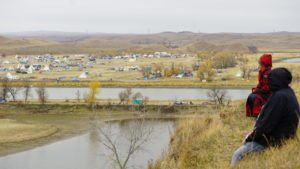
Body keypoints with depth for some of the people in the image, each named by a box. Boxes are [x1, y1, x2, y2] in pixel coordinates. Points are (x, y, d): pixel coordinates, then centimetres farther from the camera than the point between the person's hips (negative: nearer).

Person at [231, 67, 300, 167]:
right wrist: (253, 134, 8)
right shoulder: (288, 93, 9)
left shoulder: (280, 96, -23)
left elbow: (268, 122, -25)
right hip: (281, 137, 11)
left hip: (273, 140, -11)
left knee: (238, 155, -12)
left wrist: (251, 137, -12)